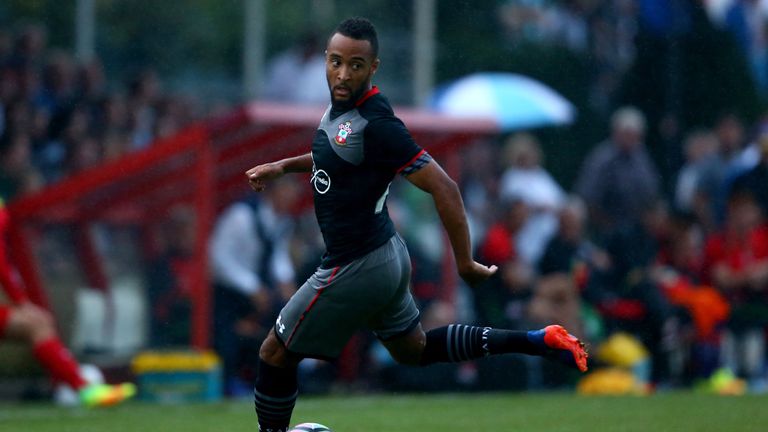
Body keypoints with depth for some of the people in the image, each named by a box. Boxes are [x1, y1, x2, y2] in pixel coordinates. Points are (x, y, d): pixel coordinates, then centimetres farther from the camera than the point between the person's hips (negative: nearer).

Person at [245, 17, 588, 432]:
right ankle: (536, 341, 24)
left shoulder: (375, 124, -26)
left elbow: (443, 188, -26)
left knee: (274, 355, 4)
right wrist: (282, 166, 14)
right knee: (414, 349, 26)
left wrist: (465, 264, -22)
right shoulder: (341, 104, 1)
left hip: (355, 269, -10)